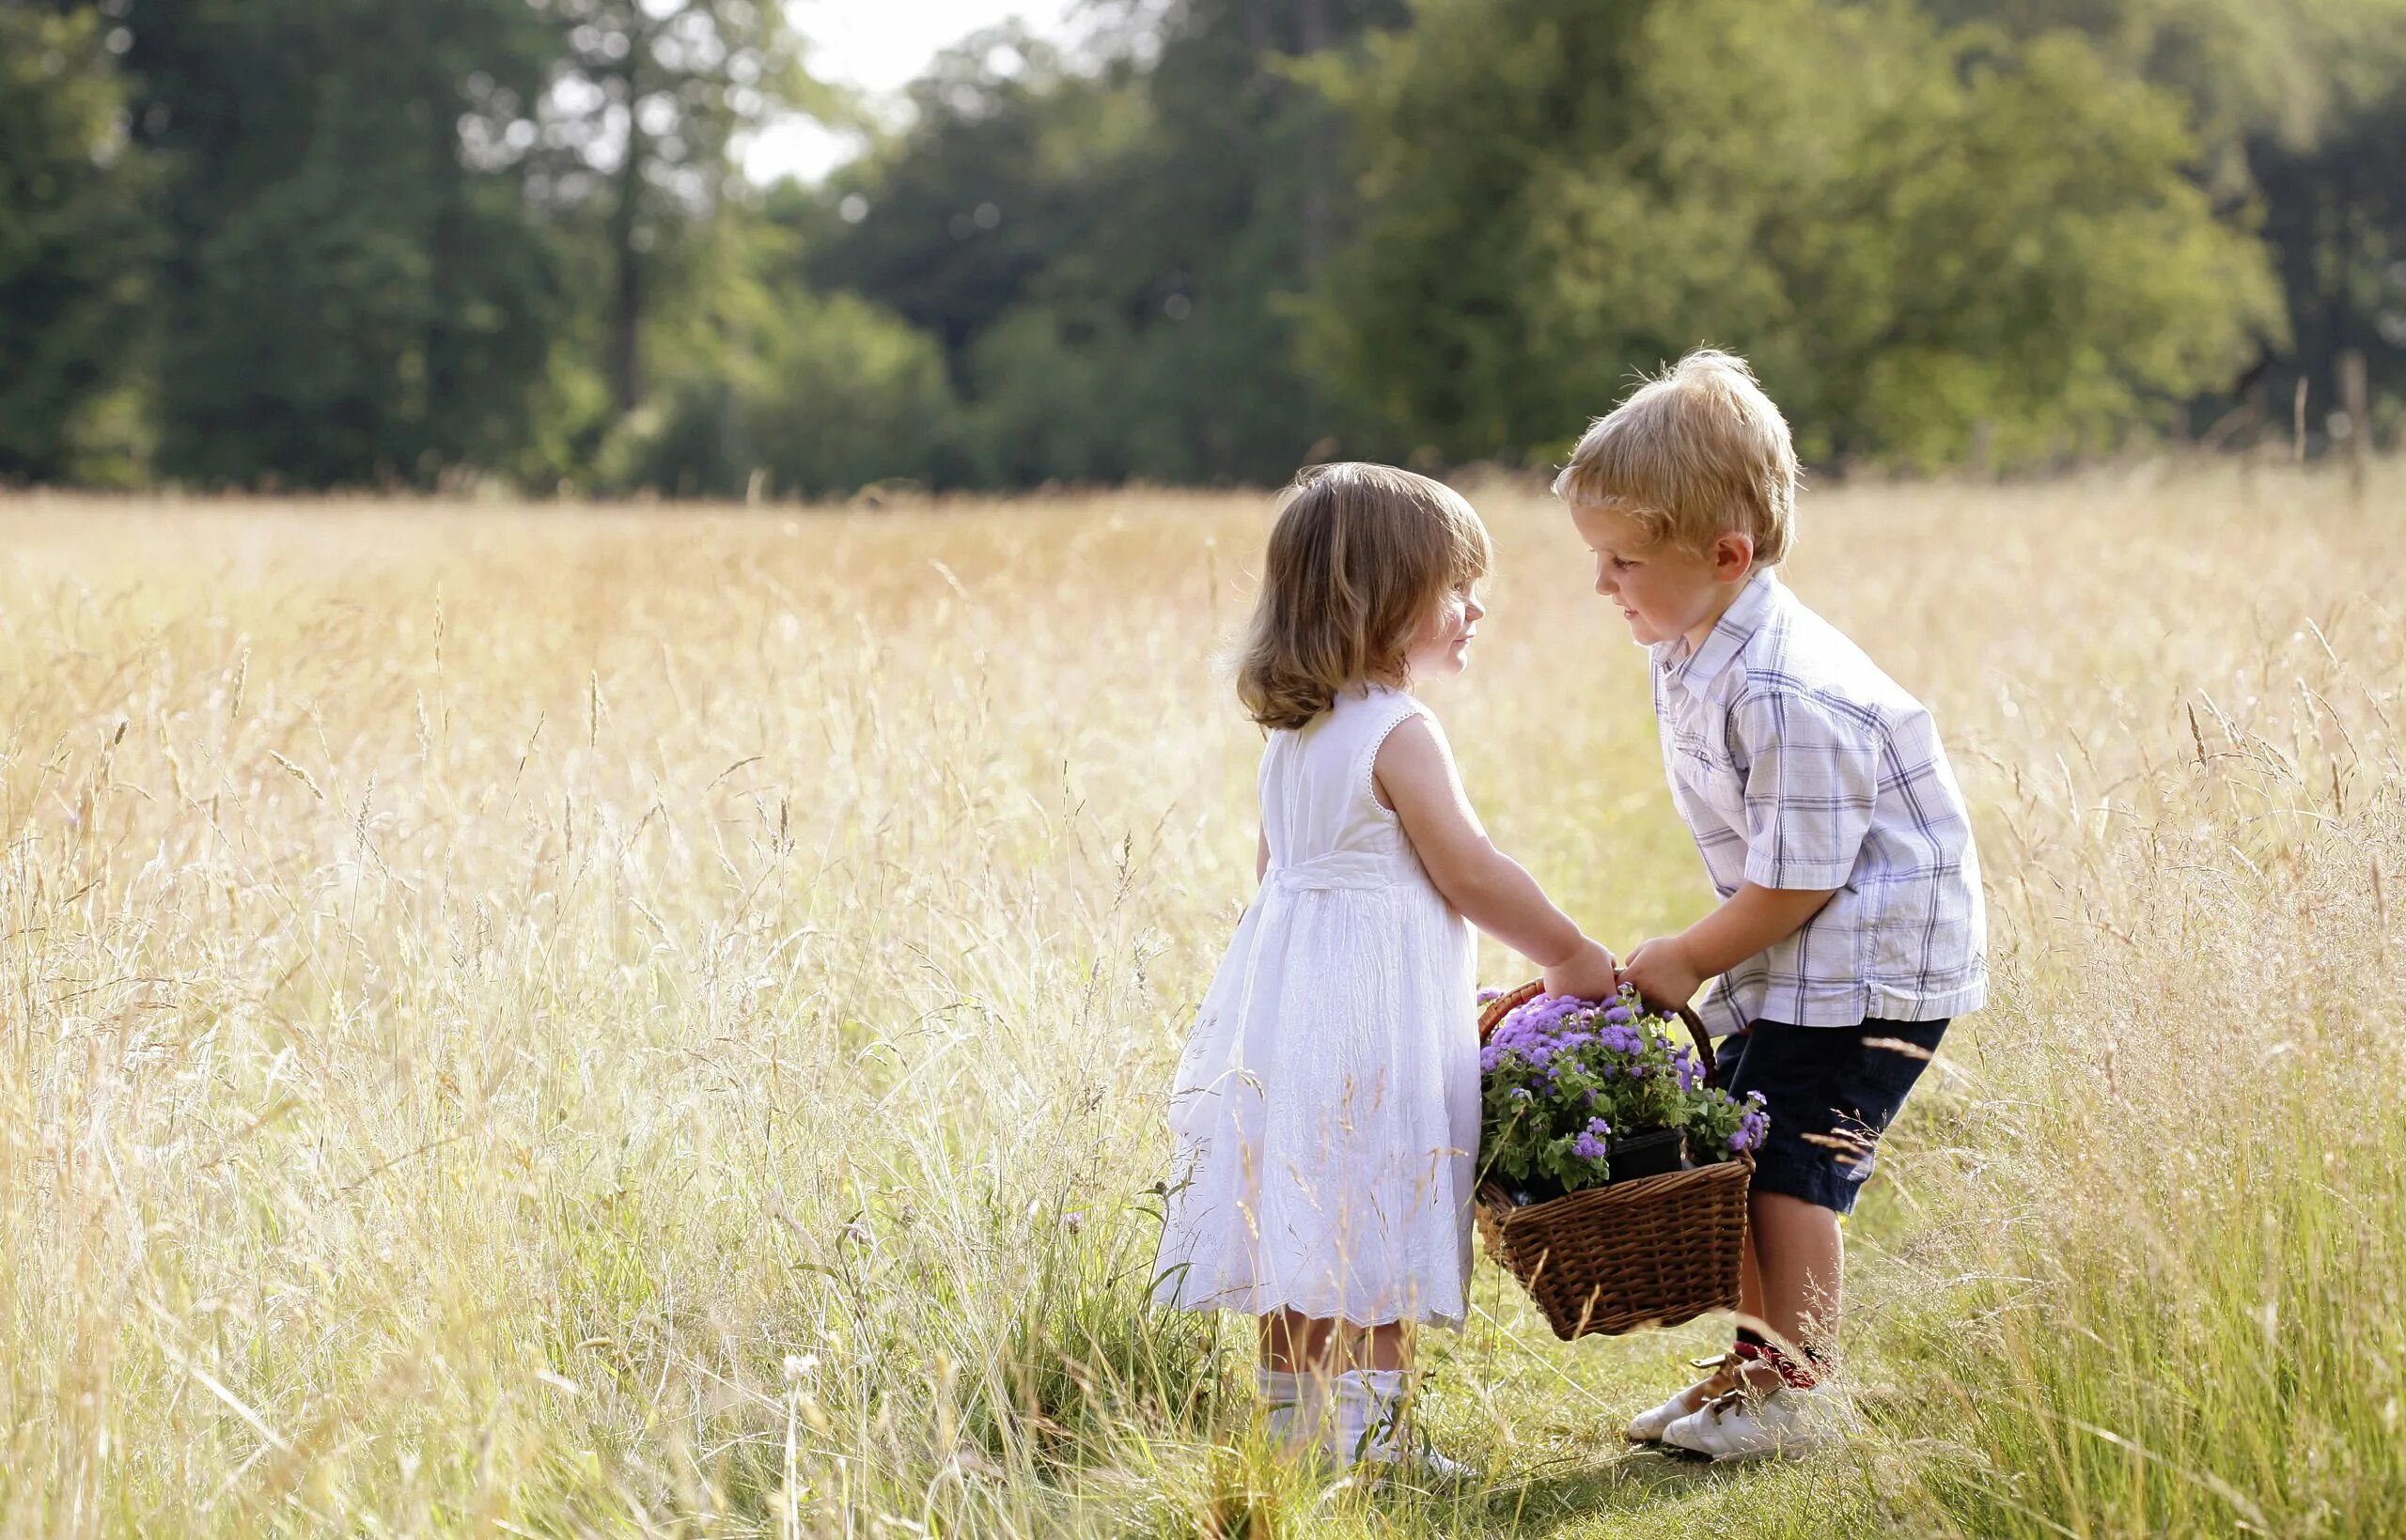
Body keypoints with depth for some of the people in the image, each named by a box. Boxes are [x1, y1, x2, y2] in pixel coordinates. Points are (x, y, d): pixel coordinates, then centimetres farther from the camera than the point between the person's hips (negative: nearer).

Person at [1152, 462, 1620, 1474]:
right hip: (1376, 1013, -9)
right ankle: (1366, 1436, -6)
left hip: (1287, 999, 9)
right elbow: (1470, 875, -14)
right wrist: (1573, 960, -2)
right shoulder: (1400, 735, -14)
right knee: (1383, 1237, -5)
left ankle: (1294, 1421, 16)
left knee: (1303, 1230, 11)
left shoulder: (1291, 735, 12)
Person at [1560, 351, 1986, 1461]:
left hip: (1873, 953, -9)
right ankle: (1759, 1359, 23)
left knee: (1789, 1162, -6)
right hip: (1789, 960, 9)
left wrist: (1690, 959, -11)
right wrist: (1703, 958, 12)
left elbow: (1797, 882, -23)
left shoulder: (1787, 696, -29)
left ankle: (1797, 1393, 6)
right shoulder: (1688, 654, 2)